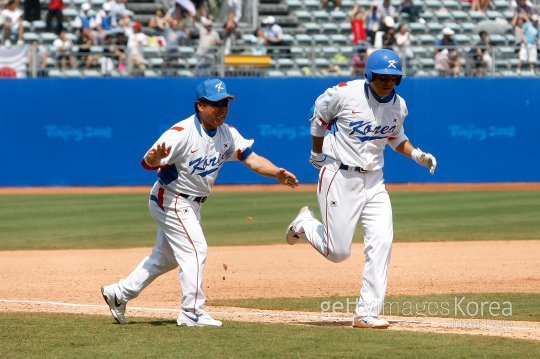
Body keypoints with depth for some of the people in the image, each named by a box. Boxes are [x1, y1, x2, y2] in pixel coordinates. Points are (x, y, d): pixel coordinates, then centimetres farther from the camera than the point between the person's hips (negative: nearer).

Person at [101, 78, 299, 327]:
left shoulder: (228, 134, -4)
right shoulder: (181, 133, -26)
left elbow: (252, 159, -10)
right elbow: (148, 163, -30)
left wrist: (278, 173, -27)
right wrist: (155, 156, -54)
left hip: (191, 204, 9)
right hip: (171, 201, -9)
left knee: (166, 256, 17)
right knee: (195, 250, -14)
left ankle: (119, 293, 28)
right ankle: (192, 313, -10)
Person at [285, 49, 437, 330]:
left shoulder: (398, 105, 2)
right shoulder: (345, 94, -14)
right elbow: (319, 117, 3)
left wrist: (416, 154, 2)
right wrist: (317, 154, 10)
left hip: (374, 182, 4)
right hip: (340, 178, -4)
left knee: (381, 243, -12)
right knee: (338, 252, -4)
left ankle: (367, 313, -9)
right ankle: (305, 224, 28)